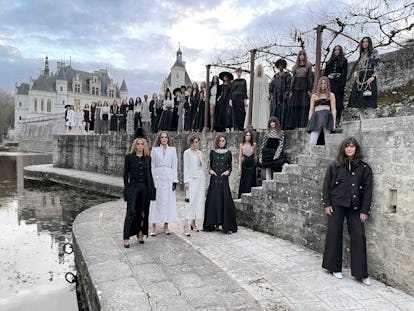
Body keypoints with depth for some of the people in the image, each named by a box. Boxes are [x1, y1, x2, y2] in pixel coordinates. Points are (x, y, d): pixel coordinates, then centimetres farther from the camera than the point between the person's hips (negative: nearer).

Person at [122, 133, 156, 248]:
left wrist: (152, 188, 8)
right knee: (131, 212, -7)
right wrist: (126, 187, -5)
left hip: (145, 187, 3)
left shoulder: (147, 158, 9)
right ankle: (126, 238, -2)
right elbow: (125, 173, 1)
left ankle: (140, 234, 21)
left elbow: (150, 174, 12)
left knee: (143, 212, 8)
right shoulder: (129, 157, 1)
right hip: (133, 187, -3)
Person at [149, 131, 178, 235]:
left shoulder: (172, 150, 8)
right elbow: (152, 166, 4)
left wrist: (175, 181, 1)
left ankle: (166, 225, 14)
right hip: (157, 177, -1)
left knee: (168, 201, 3)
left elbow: (174, 166, 7)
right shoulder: (154, 150, 5)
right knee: (156, 201, 0)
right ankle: (154, 226, 8)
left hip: (168, 177, 1)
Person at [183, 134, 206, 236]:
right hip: (192, 179, -6)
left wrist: (203, 177, 13)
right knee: (190, 201, -11)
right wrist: (186, 181, -12)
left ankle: (193, 222, 16)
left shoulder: (200, 152, 14)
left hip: (201, 178, 6)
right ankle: (186, 225, -10)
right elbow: (185, 167, -6)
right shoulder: (187, 152, -2)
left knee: (199, 200, 5)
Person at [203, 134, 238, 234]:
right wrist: (210, 170, -7)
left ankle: (227, 226, -1)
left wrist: (228, 171, -9)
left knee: (225, 201, -6)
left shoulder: (228, 153, 7)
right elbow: (210, 164, 12)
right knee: (213, 201, 1)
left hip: (224, 180, -1)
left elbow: (230, 166, 9)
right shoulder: (212, 152, 9)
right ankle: (215, 223, 12)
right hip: (214, 179, 1)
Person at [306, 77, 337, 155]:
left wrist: (334, 122, -4)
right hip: (316, 118, 2)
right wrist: (309, 122, 7)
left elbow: (333, 109, 7)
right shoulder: (314, 96, 21)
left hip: (326, 117, -1)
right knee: (312, 142, -12)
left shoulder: (331, 95, 15)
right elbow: (311, 110, 18)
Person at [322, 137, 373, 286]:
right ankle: (335, 268, 20)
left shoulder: (364, 167, 0)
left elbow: (367, 190, 0)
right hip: (337, 205, 0)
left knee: (359, 237, -1)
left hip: (355, 206, 0)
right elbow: (326, 185, 4)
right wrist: (326, 204, -2)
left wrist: (365, 211, -3)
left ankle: (361, 273, 10)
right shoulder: (334, 166, 2)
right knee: (334, 234, 4)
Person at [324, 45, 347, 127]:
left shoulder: (344, 61, 11)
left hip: (339, 84, -3)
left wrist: (342, 85, -11)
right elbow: (325, 74, 17)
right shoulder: (329, 62, 20)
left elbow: (344, 73, 1)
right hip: (330, 84, 3)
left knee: (339, 102, -7)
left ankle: (337, 121, -7)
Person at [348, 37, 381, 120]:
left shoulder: (374, 52, 7)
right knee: (359, 100, -3)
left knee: (368, 100, -15)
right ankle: (363, 121, -1)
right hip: (360, 77, 6)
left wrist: (373, 77, -17)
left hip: (369, 77, -6)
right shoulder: (362, 54, 23)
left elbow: (377, 65, -2)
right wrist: (355, 72, 0)